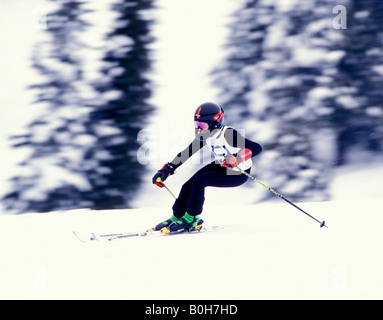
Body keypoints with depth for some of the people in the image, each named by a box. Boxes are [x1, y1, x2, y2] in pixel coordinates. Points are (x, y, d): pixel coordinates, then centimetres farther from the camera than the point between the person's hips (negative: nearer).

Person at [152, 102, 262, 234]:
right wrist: (166, 170, -6)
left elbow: (257, 148, -36)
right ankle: (177, 217, 13)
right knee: (189, 185, -5)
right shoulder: (204, 136, -9)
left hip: (238, 174, -7)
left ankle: (191, 219, -7)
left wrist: (237, 159, -49)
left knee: (199, 181, -21)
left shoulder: (228, 134, -31)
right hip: (222, 166, 7)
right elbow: (186, 154, -1)